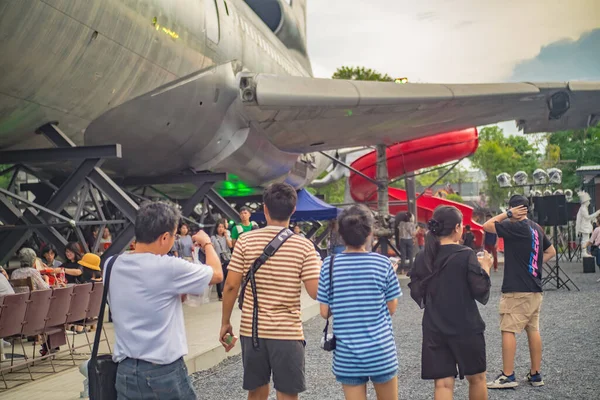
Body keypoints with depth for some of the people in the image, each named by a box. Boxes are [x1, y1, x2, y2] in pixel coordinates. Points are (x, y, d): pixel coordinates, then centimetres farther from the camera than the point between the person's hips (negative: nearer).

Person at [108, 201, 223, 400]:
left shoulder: (112, 266, 0)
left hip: (125, 371, 5)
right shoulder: (168, 268, -17)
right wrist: (207, 244, 15)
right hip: (164, 372, -5)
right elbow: (217, 274, -1)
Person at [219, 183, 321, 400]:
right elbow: (315, 292, -8)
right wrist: (320, 269, 12)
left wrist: (225, 322, 8)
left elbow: (231, 285, -3)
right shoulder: (304, 246, -7)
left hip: (251, 329, 2)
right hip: (287, 331, -2)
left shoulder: (246, 240, -3)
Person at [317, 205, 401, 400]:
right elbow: (391, 308, 0)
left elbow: (325, 313, -1)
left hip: (346, 354, 1)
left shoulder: (329, 265, -5)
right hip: (381, 350, 0)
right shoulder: (383, 263, -7)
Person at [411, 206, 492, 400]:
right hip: (466, 327, -3)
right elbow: (481, 294, -10)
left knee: (443, 383, 4)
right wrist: (485, 268, 5)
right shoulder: (466, 255, -11)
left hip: (434, 329, 3)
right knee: (476, 378, 17)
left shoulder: (423, 258, 2)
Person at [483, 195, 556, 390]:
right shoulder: (536, 228, 11)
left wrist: (507, 214, -7)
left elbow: (487, 226, -11)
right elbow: (551, 251, 22)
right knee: (533, 330, 11)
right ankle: (536, 374, 15)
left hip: (516, 289, -8)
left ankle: (508, 376, -4)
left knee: (508, 330, -4)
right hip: (535, 288, 8)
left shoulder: (515, 227, -14)